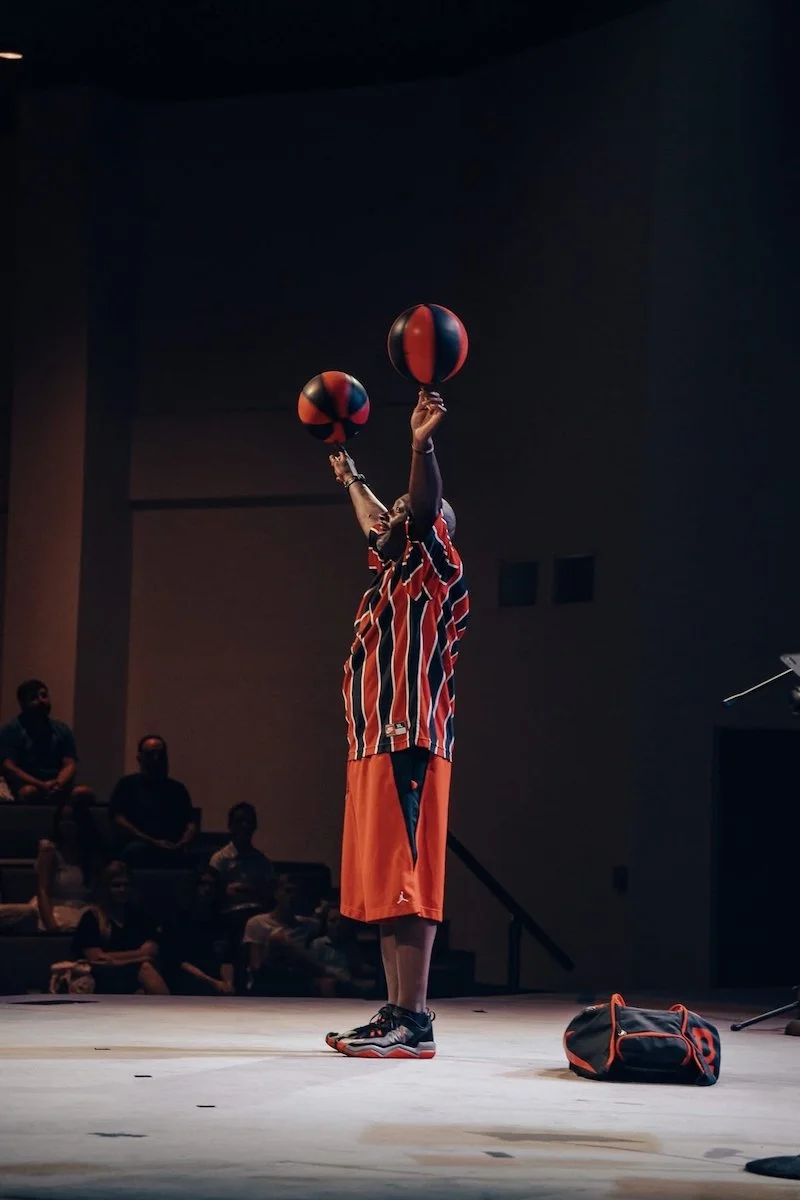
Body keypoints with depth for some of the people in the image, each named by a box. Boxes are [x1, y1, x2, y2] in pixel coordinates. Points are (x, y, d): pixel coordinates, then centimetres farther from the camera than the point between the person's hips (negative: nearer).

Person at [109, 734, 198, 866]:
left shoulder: (177, 789, 22)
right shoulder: (128, 785, 12)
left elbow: (191, 824, 13)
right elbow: (119, 821, -2)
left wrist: (181, 844, -11)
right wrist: (153, 842, -12)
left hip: (173, 850, 2)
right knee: (137, 849, -37)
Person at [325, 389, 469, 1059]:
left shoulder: (433, 573, -4)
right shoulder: (392, 573, 21)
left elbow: (424, 511, -23)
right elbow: (377, 524, 42)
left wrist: (423, 446, -38)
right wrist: (351, 479, 57)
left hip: (409, 746, -10)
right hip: (376, 745, 10)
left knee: (407, 880, -13)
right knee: (383, 884, 9)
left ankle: (415, 1023, -16)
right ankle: (395, 1016, 11)